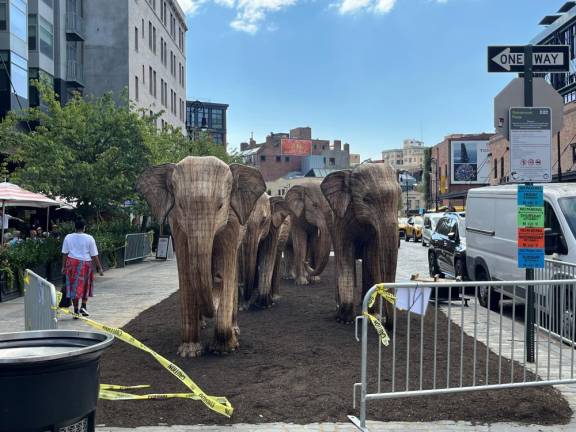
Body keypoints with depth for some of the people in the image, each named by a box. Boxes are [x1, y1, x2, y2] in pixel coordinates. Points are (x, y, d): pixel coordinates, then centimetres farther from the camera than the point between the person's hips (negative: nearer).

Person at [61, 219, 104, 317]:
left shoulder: (68, 237, 1)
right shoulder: (89, 238, -5)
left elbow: (65, 253, 3)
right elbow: (94, 255, -4)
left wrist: (64, 266, 11)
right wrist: (100, 268, 1)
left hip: (72, 262, 2)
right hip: (85, 263, -2)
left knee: (74, 286, 8)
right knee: (86, 286, 18)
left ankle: (76, 310, 11)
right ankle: (84, 306, 8)